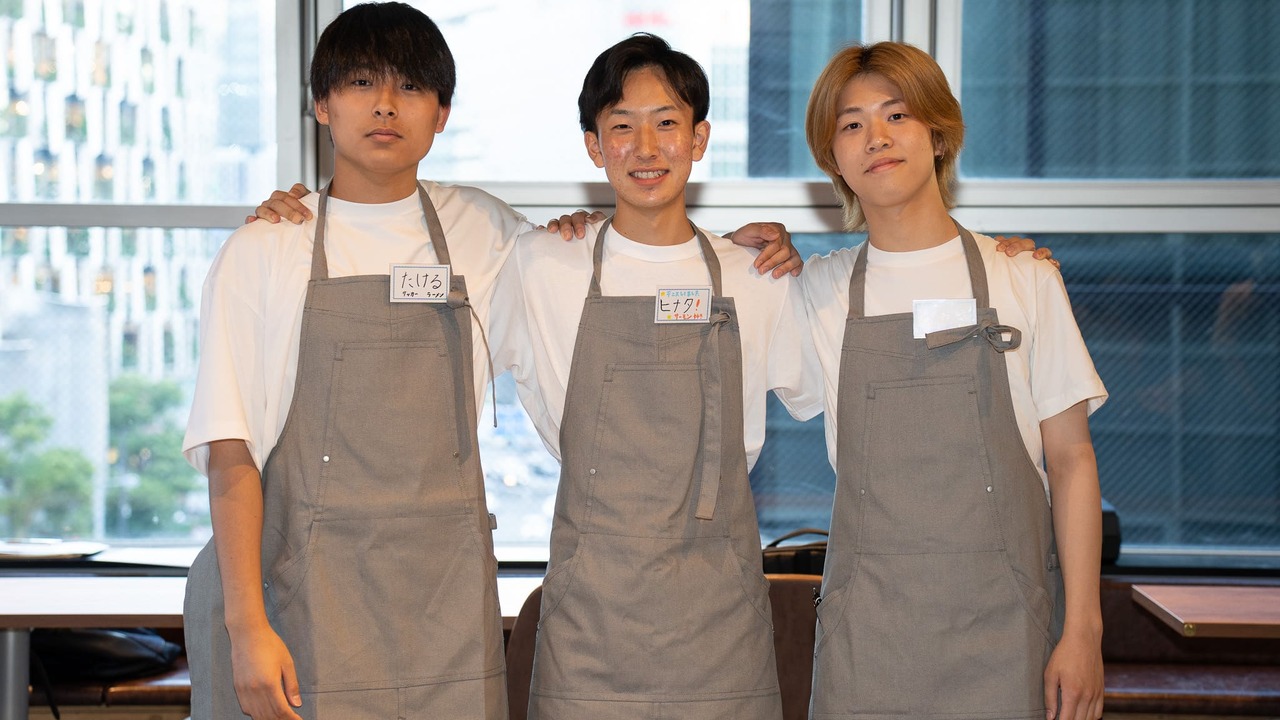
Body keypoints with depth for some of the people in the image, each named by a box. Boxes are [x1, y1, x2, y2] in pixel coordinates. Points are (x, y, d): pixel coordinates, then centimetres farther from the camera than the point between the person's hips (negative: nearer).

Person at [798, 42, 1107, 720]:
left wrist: (1082, 629, -4)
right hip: (868, 631, 1)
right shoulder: (819, 289, 8)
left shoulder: (1024, 280, 4)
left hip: (1005, 629, -1)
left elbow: (1070, 459, 3)